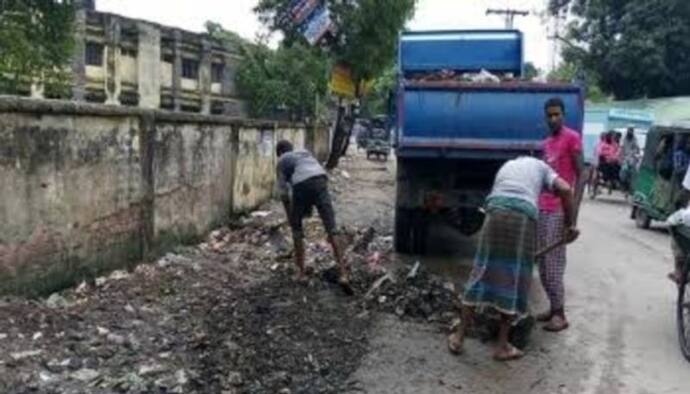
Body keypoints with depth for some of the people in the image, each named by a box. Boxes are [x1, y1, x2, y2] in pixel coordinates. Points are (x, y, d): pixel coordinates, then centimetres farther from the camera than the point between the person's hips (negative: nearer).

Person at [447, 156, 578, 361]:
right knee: (514, 279, 6)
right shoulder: (540, 166, 28)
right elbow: (565, 189, 9)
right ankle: (503, 346, 12)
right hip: (523, 216, -2)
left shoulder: (506, 166, 36)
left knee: (482, 271, 8)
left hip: (496, 211, 2)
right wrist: (569, 224, 15)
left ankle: (458, 337, 13)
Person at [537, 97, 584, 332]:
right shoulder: (546, 143, 17)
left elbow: (580, 176, -11)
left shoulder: (572, 138, -7)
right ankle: (553, 307, 18)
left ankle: (560, 314, 0)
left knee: (554, 262, -7)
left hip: (560, 210, -8)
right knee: (542, 263, 9)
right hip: (542, 208, 8)